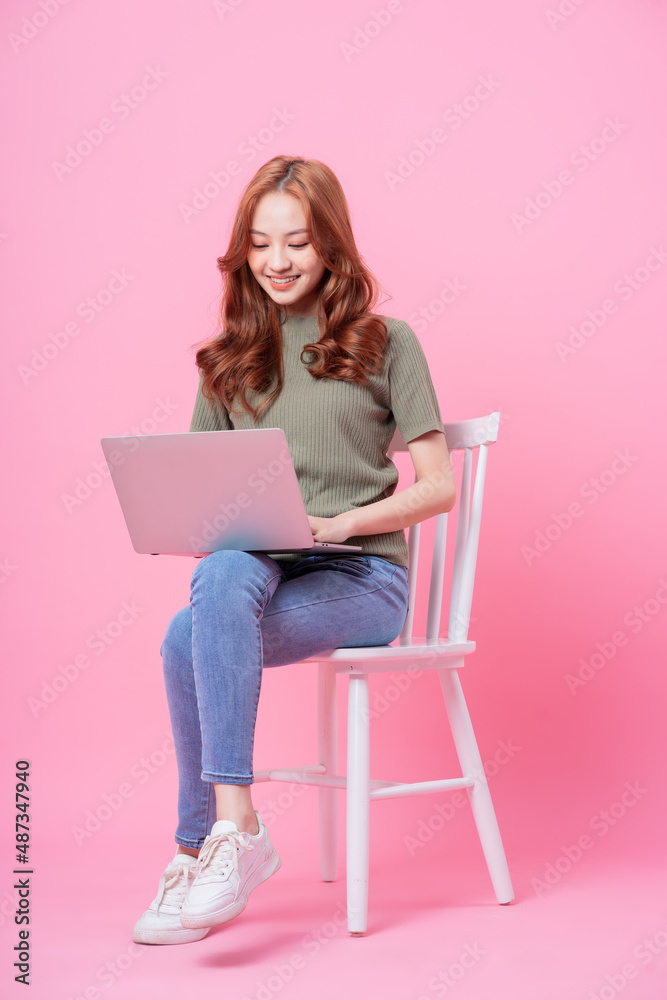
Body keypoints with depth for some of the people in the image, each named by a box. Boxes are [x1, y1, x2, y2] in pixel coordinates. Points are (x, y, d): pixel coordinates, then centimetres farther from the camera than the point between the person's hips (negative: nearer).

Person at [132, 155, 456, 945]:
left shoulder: (383, 343, 6)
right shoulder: (230, 359, 17)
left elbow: (437, 486, 1)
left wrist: (338, 522, -14)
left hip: (361, 575, -3)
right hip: (256, 570, 3)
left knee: (189, 641, -30)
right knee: (223, 576, -35)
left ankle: (204, 843, -18)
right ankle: (236, 830, -28)